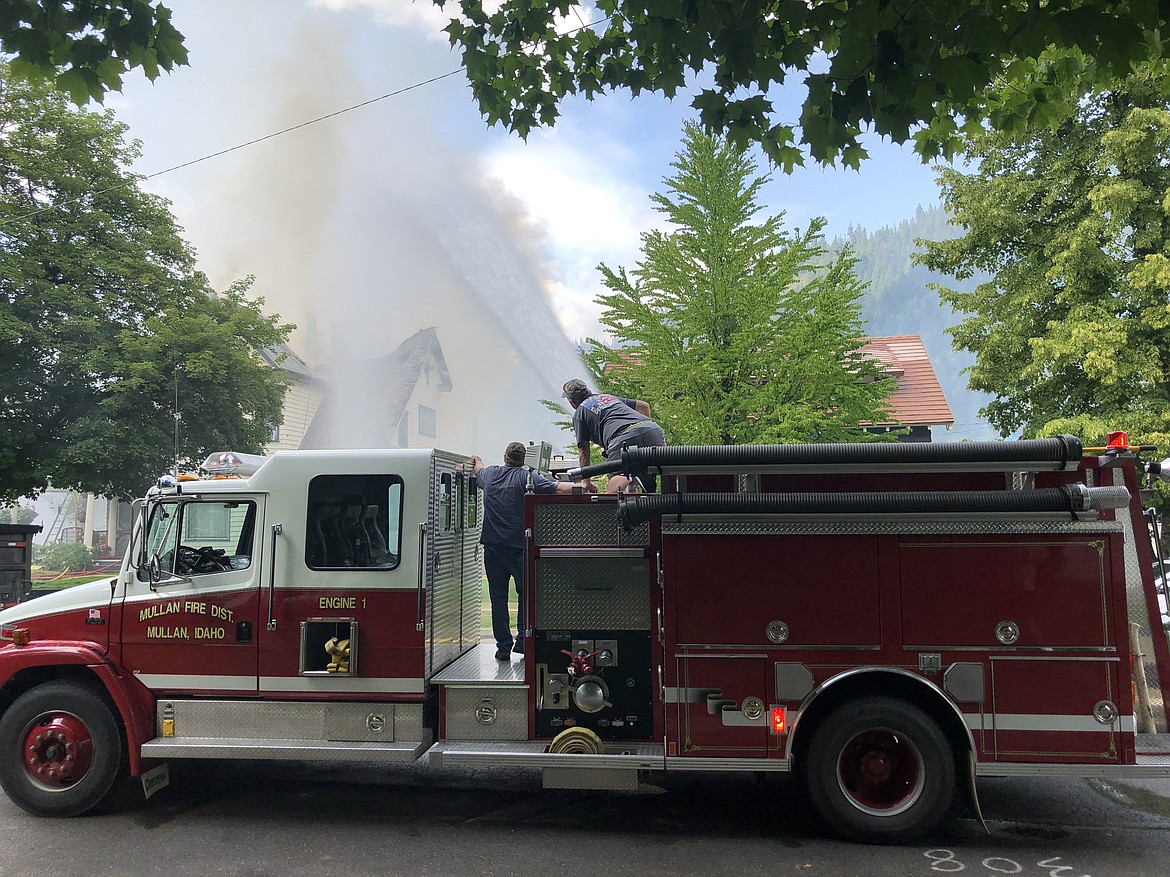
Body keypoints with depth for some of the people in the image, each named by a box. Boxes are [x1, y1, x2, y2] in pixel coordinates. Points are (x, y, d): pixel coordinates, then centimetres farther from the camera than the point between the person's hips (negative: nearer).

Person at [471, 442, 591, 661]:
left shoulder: (489, 474, 9)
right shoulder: (528, 478, -5)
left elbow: (478, 470, 34)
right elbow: (559, 488, -14)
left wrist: (477, 462, 56)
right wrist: (581, 486, -3)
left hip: (492, 546, 3)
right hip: (518, 546, -3)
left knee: (498, 596, 6)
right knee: (526, 593, 11)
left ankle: (503, 647, 8)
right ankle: (522, 640, 7)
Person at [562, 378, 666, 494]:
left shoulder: (579, 412, 19)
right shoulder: (609, 397, 35)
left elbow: (583, 451, 17)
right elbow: (644, 406, 32)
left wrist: (586, 483, 25)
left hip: (623, 438, -5)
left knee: (614, 484, 0)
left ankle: (627, 478, -33)